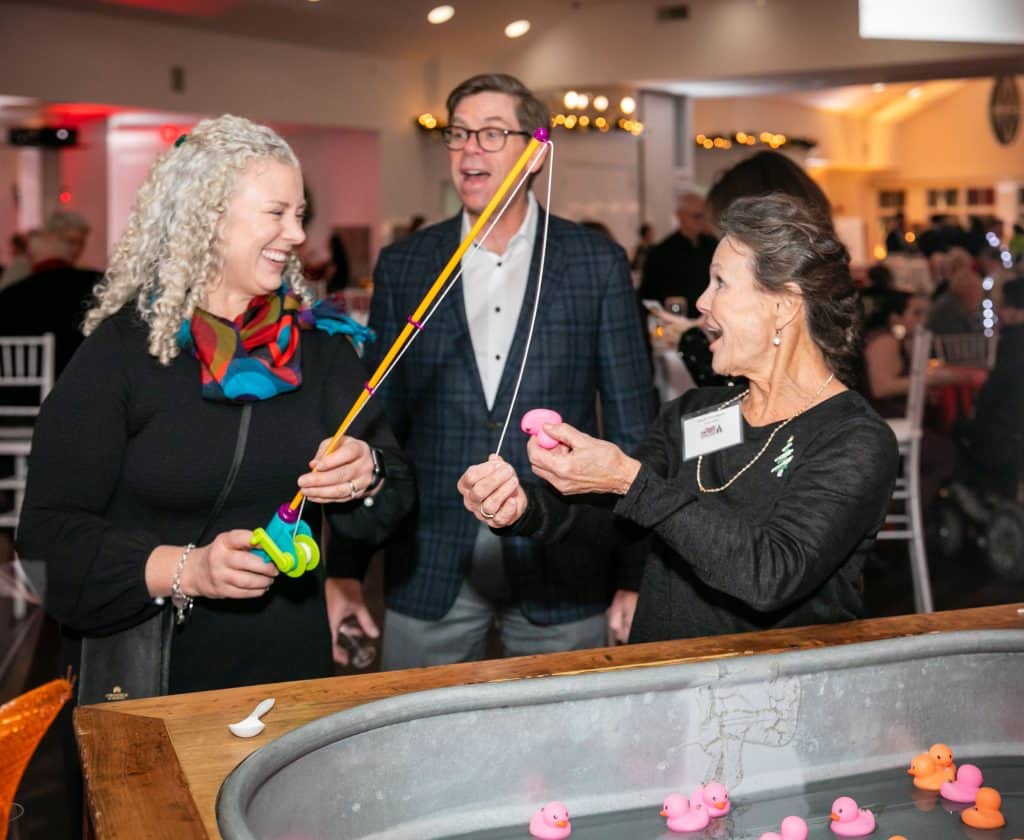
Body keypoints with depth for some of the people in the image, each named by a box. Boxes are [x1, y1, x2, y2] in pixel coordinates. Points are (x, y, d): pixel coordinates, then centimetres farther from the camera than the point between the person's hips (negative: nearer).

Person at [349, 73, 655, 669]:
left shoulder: (599, 264, 0)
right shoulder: (403, 266, 5)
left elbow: (632, 424, 1)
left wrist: (633, 575, -1)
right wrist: (350, 568, 3)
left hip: (560, 575, -1)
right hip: (430, 570, 2)